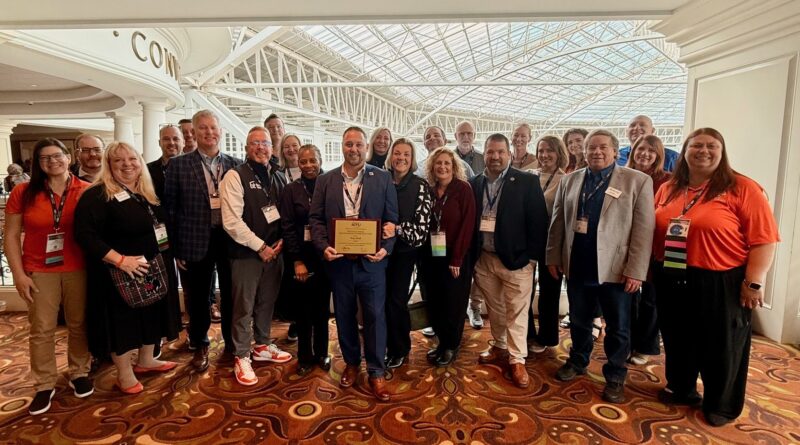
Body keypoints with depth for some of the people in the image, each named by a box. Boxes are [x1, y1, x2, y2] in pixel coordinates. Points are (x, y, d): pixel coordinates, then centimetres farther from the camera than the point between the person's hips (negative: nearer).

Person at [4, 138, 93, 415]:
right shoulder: (23, 192, -2)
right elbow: (11, 236, 2)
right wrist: (18, 274, -4)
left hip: (79, 270, -1)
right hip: (40, 272, 1)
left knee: (79, 325, 12)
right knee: (41, 330, 8)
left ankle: (79, 373, 30)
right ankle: (44, 385, 23)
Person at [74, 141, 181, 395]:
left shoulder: (148, 193, 8)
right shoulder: (97, 195, -14)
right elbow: (84, 234, -21)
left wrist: (171, 251, 8)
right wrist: (119, 259, -27)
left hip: (153, 269, 7)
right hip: (121, 273, -7)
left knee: (152, 314, 17)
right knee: (122, 320, 6)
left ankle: (146, 361, 36)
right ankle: (124, 373, 23)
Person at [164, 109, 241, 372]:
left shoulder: (235, 164, 4)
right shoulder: (179, 165, -1)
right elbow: (171, 208, 0)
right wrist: (176, 248, -2)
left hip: (231, 239, 1)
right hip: (196, 242, -1)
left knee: (231, 295, 13)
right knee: (198, 298, 13)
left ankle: (232, 342, 33)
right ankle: (200, 346, 34)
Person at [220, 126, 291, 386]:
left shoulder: (279, 177, 9)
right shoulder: (235, 176, -9)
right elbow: (232, 221, -16)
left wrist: (281, 241, -4)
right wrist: (260, 247, -13)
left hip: (274, 251, 5)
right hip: (246, 252, -5)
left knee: (267, 303, 18)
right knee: (244, 307, 6)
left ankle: (262, 346, 36)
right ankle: (241, 357, 22)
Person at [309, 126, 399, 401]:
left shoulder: (383, 179, 2)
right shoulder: (325, 181, 6)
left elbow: (391, 219, 1)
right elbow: (316, 218, 4)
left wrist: (385, 248, -14)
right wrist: (323, 246, -11)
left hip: (371, 260, -2)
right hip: (338, 261, 2)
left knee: (375, 316, 4)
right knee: (344, 316, 15)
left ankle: (376, 372, 19)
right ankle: (351, 363, 35)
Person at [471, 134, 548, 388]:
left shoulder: (527, 182, -6)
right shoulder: (474, 184, 5)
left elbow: (538, 220, -7)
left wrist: (532, 256, -11)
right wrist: (470, 255, 3)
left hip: (516, 258, -4)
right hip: (484, 259, 4)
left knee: (516, 312, 4)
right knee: (494, 309, 17)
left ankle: (517, 361, 17)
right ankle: (500, 349, 35)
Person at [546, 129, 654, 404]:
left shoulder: (638, 181, -4)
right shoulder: (569, 181, 7)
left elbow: (644, 229, -9)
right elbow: (558, 222, 8)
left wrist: (635, 271, -13)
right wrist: (553, 257, 5)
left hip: (615, 269, -3)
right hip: (577, 267, 3)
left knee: (618, 328, 11)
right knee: (578, 321, 18)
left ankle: (615, 377, 30)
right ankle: (578, 361, 39)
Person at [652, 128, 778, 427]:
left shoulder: (742, 188, -9)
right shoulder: (668, 189, 6)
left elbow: (764, 240, -12)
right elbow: (654, 232, 13)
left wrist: (754, 282, -16)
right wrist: (649, 268, 10)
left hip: (721, 284, -4)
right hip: (671, 281, 5)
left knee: (720, 347, 12)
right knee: (678, 340, 18)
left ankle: (722, 405, 32)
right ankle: (681, 389, 40)